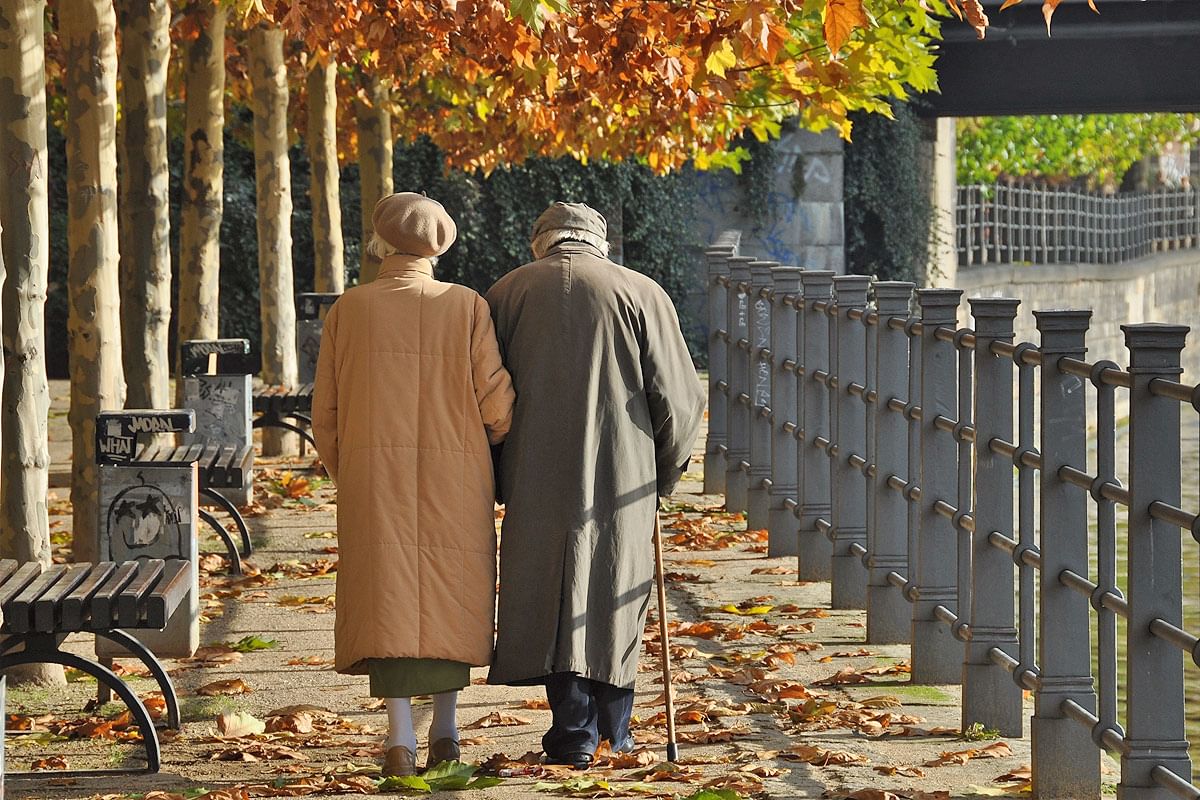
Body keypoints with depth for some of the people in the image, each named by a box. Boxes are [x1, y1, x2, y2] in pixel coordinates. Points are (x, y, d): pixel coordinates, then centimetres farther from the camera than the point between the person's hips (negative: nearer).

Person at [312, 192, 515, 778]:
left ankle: (400, 738, -7)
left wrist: (346, 478, 19)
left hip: (372, 477, 0)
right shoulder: (467, 307, -2)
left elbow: (325, 413, 4)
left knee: (389, 599, 1)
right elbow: (497, 405, -5)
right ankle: (445, 729, 13)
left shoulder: (349, 309, 1)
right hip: (454, 480, 0)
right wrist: (490, 456, 15)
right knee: (449, 598, 13)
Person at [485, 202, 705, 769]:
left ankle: (574, 732, 1)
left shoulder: (507, 293, 5)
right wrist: (663, 475, 13)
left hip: (537, 477, 0)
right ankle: (614, 732, 21)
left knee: (550, 594, 6)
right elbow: (679, 398, 0)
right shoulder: (642, 294, 1)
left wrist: (500, 481, 15)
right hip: (623, 478, 0)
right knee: (616, 592, 12)